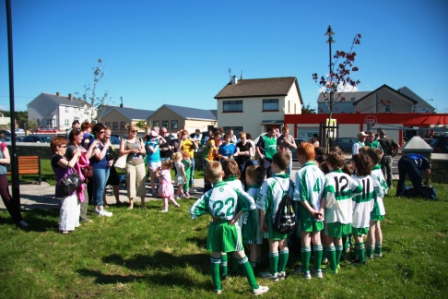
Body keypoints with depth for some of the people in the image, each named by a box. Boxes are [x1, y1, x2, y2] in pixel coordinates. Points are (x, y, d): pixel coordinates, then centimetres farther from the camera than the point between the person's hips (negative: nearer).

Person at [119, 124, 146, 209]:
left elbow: (144, 151, 12)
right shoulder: (124, 140, 2)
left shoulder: (139, 139, 10)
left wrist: (141, 151, -10)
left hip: (140, 163, 2)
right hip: (130, 164, -2)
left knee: (141, 182, 1)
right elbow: (121, 152, -4)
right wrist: (131, 150, -15)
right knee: (131, 182, -2)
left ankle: (143, 203, 9)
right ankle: (131, 203, 7)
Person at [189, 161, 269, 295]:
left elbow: (193, 211, -16)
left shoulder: (208, 194, -13)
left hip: (216, 227, 0)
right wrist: (237, 217, -11)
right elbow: (251, 203, -18)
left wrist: (209, 212, -5)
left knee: (215, 257, 19)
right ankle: (255, 287, 18)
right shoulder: (234, 189, -11)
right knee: (241, 257, 13)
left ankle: (217, 287, 28)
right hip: (232, 226, 1)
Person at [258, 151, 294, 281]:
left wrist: (262, 222, -4)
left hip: (273, 219, -5)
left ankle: (273, 273, 21)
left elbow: (263, 205, -15)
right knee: (284, 244, 17)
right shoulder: (291, 182, -5)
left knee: (273, 245, 8)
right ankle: (281, 271, 28)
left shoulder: (269, 182, -20)